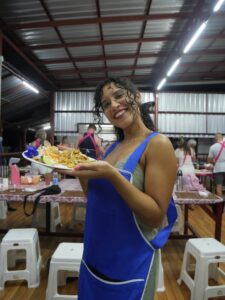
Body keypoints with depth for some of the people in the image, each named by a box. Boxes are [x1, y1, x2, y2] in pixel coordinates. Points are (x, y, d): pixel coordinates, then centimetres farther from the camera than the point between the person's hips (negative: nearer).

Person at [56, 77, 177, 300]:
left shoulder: (158, 144, -16)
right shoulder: (114, 147, 3)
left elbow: (155, 217, -20)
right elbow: (97, 199, 9)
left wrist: (112, 174, -30)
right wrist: (80, 171, -7)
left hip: (130, 266, -6)